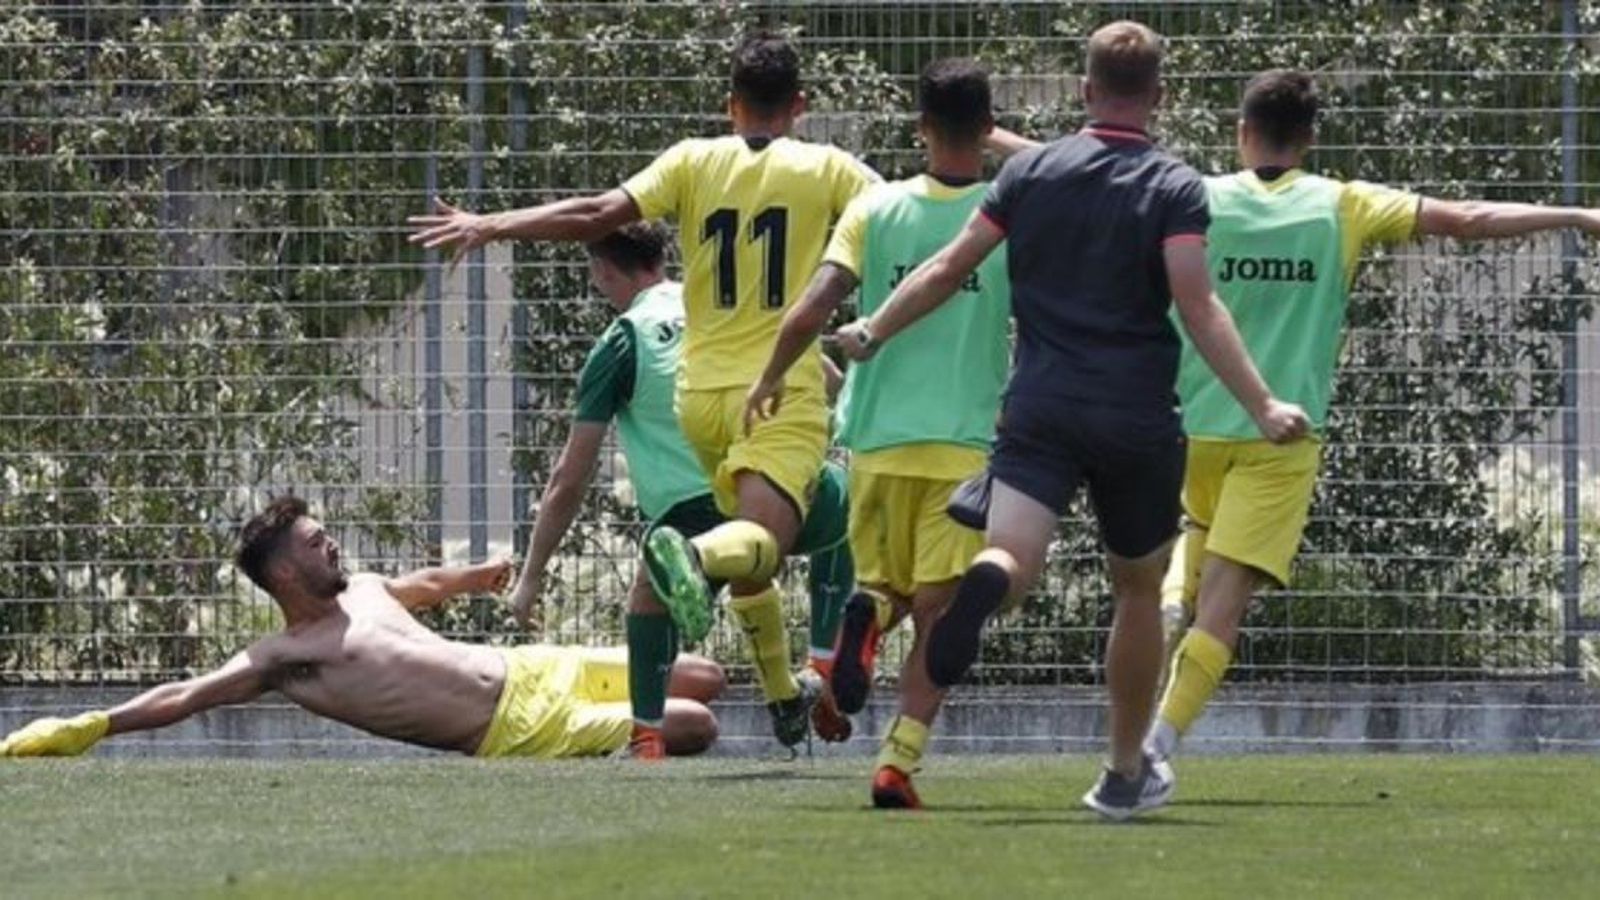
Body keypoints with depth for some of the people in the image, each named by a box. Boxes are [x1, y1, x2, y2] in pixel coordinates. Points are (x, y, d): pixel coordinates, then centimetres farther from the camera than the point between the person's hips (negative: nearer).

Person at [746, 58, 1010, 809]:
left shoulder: (875, 210, -1)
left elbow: (807, 316, -8)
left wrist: (769, 381, 10)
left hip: (878, 436, 1)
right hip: (969, 443, -1)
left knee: (889, 585, 19)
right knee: (940, 616, 3)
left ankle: (865, 614, -17)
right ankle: (899, 758, -11)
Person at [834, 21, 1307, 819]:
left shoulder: (1030, 171, 7)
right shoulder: (1174, 188, -2)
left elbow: (948, 268, 7)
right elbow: (1197, 308, -13)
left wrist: (872, 333, 20)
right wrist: (1262, 407, -14)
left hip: (1040, 409, 1)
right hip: (1138, 419, -1)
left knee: (1013, 557, -15)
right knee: (1139, 589, 18)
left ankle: (984, 583, -55)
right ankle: (1126, 772, 25)